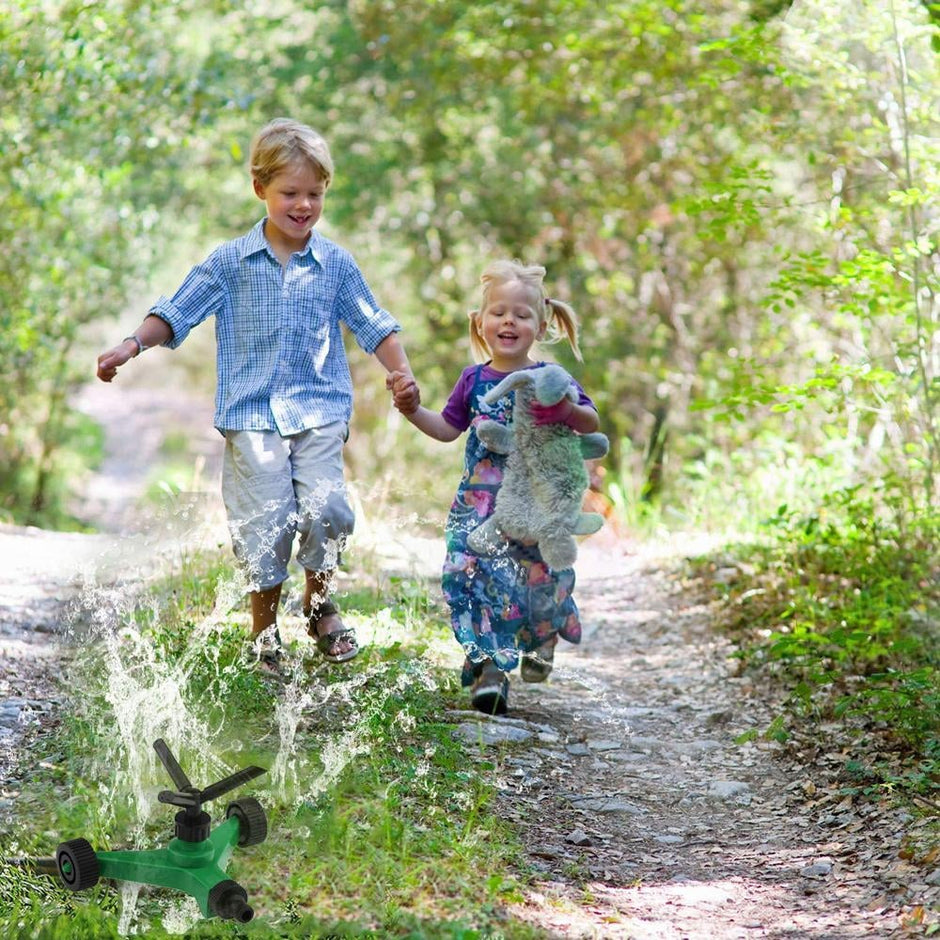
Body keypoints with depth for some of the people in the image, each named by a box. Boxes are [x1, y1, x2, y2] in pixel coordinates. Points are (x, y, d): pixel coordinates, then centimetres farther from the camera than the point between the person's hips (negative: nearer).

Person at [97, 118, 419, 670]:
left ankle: (320, 603, 9)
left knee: (326, 507, -18)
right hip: (251, 412, -1)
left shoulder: (336, 264, 7)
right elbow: (177, 312, 6)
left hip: (320, 410, 1)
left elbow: (374, 326, 12)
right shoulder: (230, 263, 4)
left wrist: (402, 374, -2)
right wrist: (132, 346, -9)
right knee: (265, 524, -6)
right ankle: (265, 634, 13)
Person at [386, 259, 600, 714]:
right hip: (479, 502, 2)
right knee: (476, 574, -11)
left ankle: (544, 638, 37)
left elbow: (592, 423, -8)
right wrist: (413, 410, 6)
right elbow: (448, 429, 20)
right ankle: (491, 668, -6)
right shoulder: (474, 380, 7)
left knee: (538, 577, 2)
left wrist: (569, 411, -28)